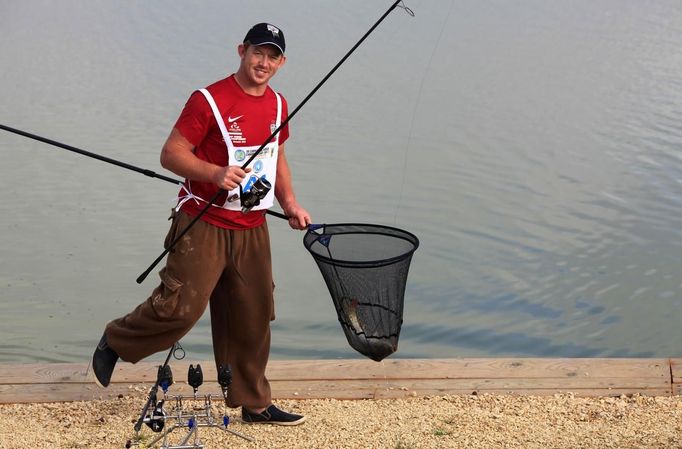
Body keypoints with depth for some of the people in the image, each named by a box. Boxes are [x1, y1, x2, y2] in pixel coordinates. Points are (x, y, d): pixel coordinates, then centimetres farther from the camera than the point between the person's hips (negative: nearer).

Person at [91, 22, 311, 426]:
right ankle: (115, 342, 17)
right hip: (204, 224, -6)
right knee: (181, 306, -11)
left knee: (253, 317, 9)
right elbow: (171, 154, -13)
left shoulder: (278, 105, 10)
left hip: (252, 228, 7)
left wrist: (290, 203, 11)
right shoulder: (209, 101, -13)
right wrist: (215, 173, -28)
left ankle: (255, 404, 22)